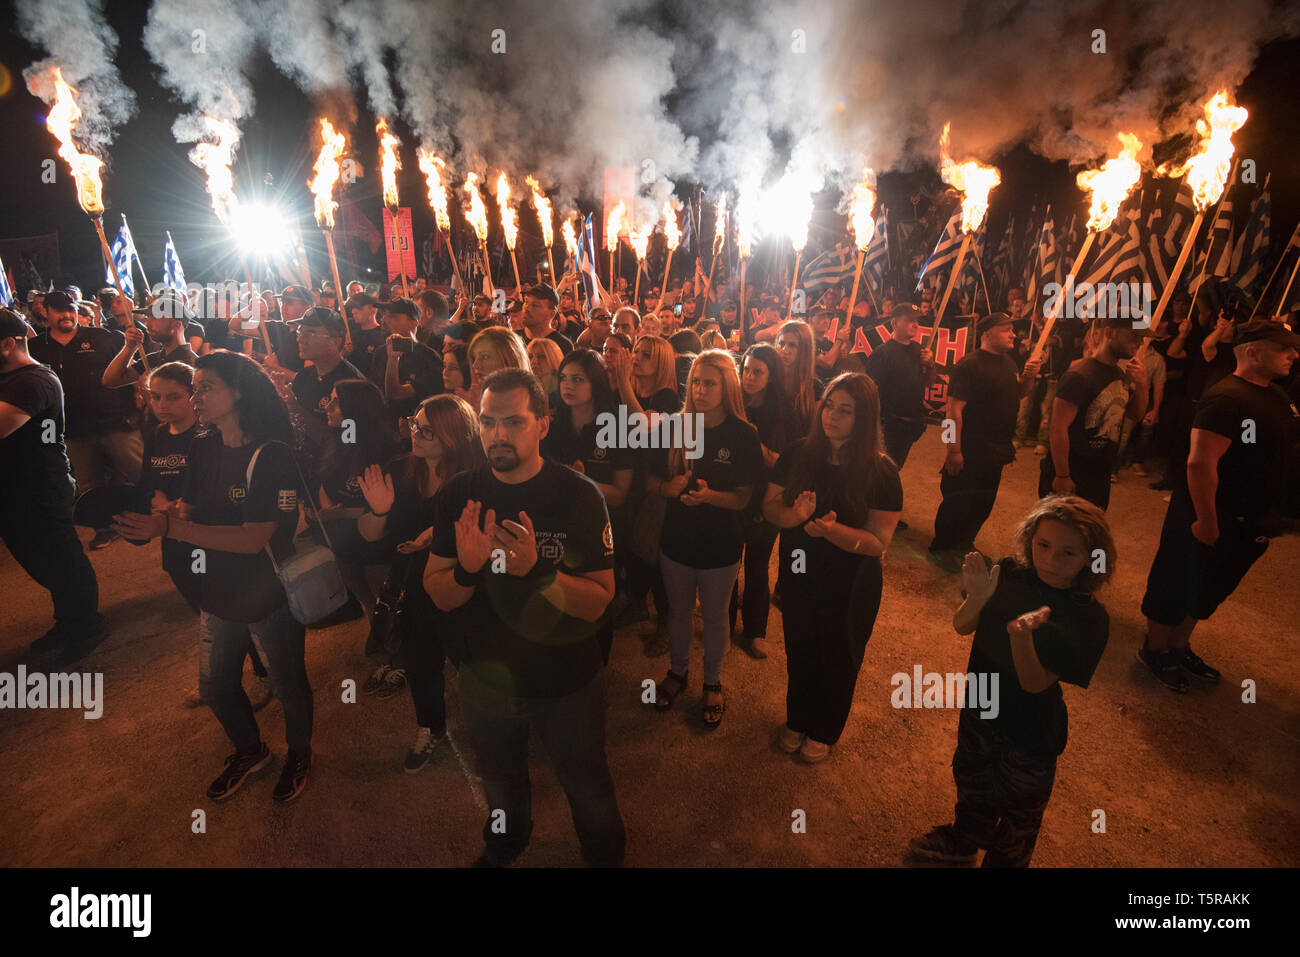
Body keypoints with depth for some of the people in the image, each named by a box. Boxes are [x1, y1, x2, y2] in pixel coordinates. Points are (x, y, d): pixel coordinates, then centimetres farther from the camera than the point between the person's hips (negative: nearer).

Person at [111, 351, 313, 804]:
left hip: (270, 597, -6)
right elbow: (187, 509, 1)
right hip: (219, 593, 7)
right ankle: (250, 750, 50)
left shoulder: (271, 455, -23)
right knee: (215, 687, 22)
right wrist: (149, 520, -19)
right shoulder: (203, 447, 0)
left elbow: (253, 538, -26)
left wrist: (168, 527, -33)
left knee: (288, 685, 13)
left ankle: (299, 753, 43)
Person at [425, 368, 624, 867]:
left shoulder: (579, 495, -21)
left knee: (586, 784, 20)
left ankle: (605, 856, 54)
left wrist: (538, 569, -38)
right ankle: (503, 847, 64)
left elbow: (598, 601, -21)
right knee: (499, 779, 30)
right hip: (486, 675, 4)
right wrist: (467, 568, -30)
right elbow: (438, 596, -8)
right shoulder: (459, 494, -11)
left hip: (566, 681, -3)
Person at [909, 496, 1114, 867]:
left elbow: (1035, 683, -26)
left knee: (1020, 809, 22)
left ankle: (1005, 859, 52)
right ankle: (962, 842, 57)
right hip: (980, 708, 4)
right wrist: (976, 598, -34)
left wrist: (1021, 636, -45)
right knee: (972, 782, 29)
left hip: (1031, 734, -4)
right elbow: (962, 627, -13)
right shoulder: (1009, 574, -16)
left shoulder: (1090, 618, -24)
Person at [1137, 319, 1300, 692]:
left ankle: (1179, 647, 37)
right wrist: (1206, 522, -25)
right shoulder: (1226, 399, -21)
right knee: (1177, 586, 6)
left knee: (1210, 590, 20)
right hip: (1210, 518, -9)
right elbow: (1200, 464, -28)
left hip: (1249, 523, 9)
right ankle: (1154, 650, 24)